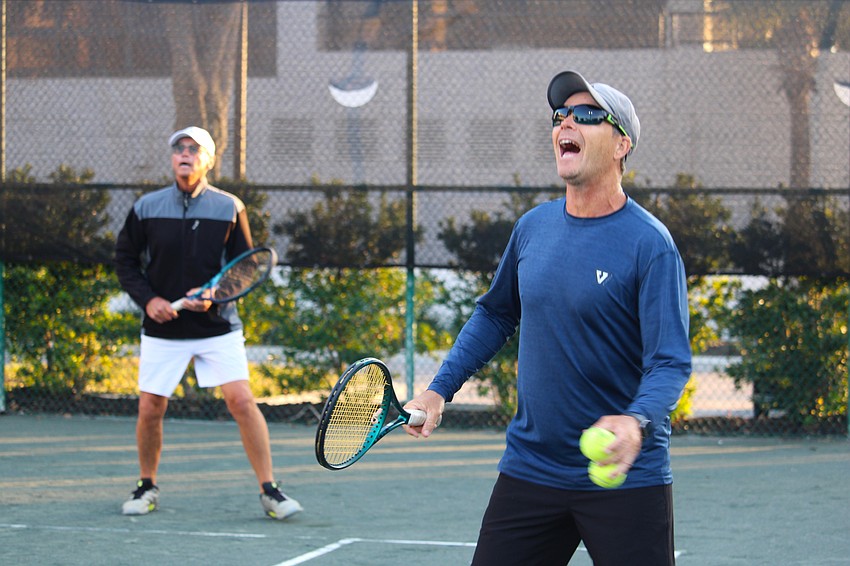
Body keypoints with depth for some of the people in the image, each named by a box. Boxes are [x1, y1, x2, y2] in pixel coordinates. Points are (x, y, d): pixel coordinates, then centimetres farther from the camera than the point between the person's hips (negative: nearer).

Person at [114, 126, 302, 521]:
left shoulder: (230, 208, -1)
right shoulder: (147, 207, 2)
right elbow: (125, 261, 8)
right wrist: (148, 299, -8)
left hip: (217, 326, -1)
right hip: (162, 327, 1)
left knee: (242, 401, -12)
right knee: (150, 408, 1)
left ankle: (269, 491, -5)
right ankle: (147, 487, 23)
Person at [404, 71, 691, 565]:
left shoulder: (650, 244, -12)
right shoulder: (533, 227, 6)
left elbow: (671, 362, -18)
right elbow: (495, 314, 22)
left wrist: (636, 422, -37)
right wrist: (439, 390, 15)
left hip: (625, 481, -5)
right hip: (530, 467, 5)